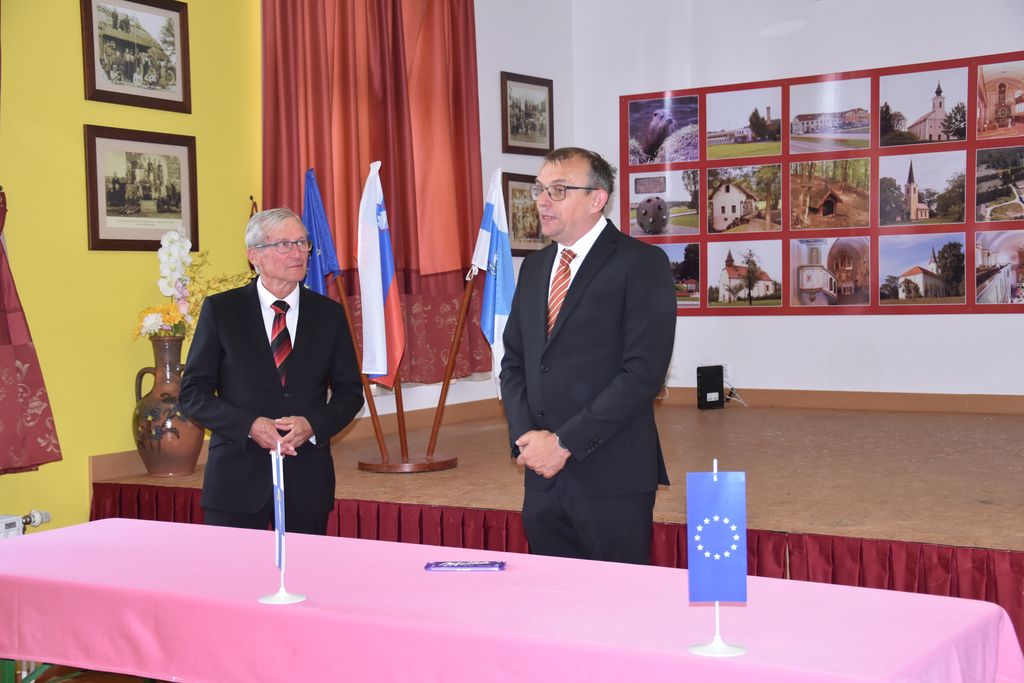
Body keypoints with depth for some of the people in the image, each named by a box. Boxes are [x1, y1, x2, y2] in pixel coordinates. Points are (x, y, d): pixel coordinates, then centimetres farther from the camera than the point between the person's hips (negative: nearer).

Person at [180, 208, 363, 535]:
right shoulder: (220, 310, 1)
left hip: (308, 481, 2)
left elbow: (350, 391, 10)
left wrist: (313, 424, -10)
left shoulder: (329, 313, 7)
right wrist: (249, 426, -15)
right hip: (237, 480, -2)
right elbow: (193, 393, 0)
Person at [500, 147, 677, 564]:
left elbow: (644, 371, -15)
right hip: (543, 479, 6)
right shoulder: (534, 268, 16)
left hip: (612, 479, -6)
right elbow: (513, 362, 17)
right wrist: (526, 438, -1)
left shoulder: (641, 264, -6)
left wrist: (565, 443, -15)